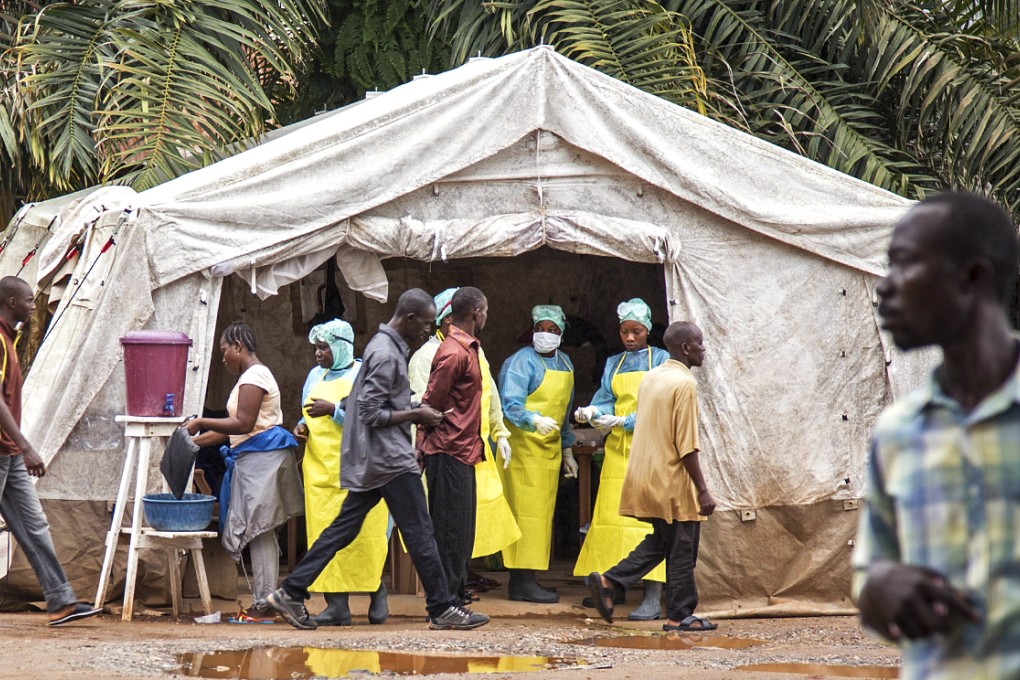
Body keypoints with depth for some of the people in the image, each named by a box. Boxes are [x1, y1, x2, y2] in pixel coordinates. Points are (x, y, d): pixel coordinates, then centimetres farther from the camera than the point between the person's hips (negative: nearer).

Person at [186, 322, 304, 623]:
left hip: (260, 459, -11)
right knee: (261, 534, 9)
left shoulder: (253, 377, -12)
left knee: (258, 531, -10)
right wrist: (197, 440, 20)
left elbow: (243, 424, -20)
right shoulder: (253, 375, 21)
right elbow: (238, 427, 22)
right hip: (253, 459, 11)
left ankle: (264, 606, -10)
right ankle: (263, 603, 10)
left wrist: (201, 423, -13)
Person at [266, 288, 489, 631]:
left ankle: (291, 593, 7)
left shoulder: (386, 345, 16)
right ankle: (442, 609, 2)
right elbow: (371, 414, -20)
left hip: (370, 461, 10)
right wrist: (415, 415, -12)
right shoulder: (387, 355, -17)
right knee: (420, 534, -4)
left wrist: (413, 411, 13)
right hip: (390, 460, -10)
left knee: (344, 527, 9)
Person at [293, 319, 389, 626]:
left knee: (363, 535, -5)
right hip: (320, 469, 5)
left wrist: (334, 410, -17)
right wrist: (303, 426, 8)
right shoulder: (315, 376, 18)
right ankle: (337, 604, -5)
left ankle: (377, 593, 16)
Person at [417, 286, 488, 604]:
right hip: (450, 452, -10)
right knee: (449, 530, -7)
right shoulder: (454, 352, -16)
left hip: (462, 451, 10)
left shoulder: (467, 349, 16)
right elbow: (431, 403, -16)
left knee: (460, 532, 13)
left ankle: (456, 599, 19)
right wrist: (425, 443, -7)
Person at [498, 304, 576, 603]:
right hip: (523, 446, -9)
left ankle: (527, 580, 14)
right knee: (527, 511, -11)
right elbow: (510, 405, -21)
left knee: (543, 512, 9)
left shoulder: (564, 363, 16)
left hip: (550, 448, 9)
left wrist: (567, 450, 25)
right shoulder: (522, 362, -11)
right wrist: (535, 421, -38)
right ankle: (522, 581, -10)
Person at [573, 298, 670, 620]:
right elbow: (607, 400, 7)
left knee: (647, 517, -12)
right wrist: (591, 412, -15)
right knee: (611, 513, 3)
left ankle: (653, 598, -16)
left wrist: (623, 421, -18)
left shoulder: (660, 360, 2)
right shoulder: (613, 364, 17)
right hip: (617, 448, 5)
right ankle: (613, 584, 15)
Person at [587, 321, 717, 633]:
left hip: (647, 476, 8)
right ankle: (679, 615, 9)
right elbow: (687, 445, -19)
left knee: (659, 542, 18)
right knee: (682, 550, 3)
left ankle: (608, 582, 7)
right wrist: (702, 490, -16)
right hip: (673, 481, -8)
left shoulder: (651, 378, 11)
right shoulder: (684, 384, -16)